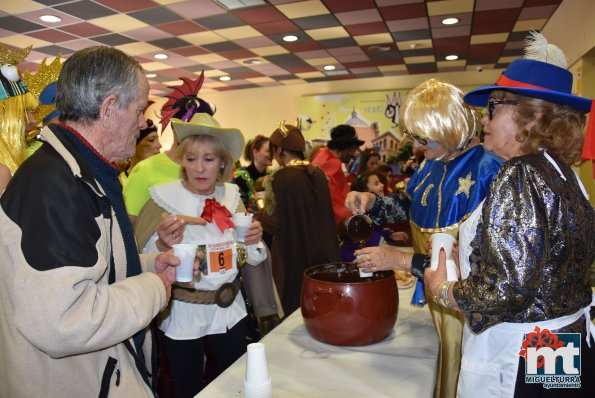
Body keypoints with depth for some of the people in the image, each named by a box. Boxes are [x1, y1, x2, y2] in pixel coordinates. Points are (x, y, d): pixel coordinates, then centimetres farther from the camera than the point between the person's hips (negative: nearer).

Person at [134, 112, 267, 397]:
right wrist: (164, 246, -32)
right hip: (183, 316, -3)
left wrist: (253, 242, -15)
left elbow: (252, 259, 6)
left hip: (230, 311, 4)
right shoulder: (163, 199, -14)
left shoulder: (232, 196, -3)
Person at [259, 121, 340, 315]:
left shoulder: (277, 179, -17)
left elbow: (271, 223, -13)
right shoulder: (318, 173, 1)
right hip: (323, 253, 6)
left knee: (295, 308, 11)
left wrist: (261, 213, 6)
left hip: (293, 256, -6)